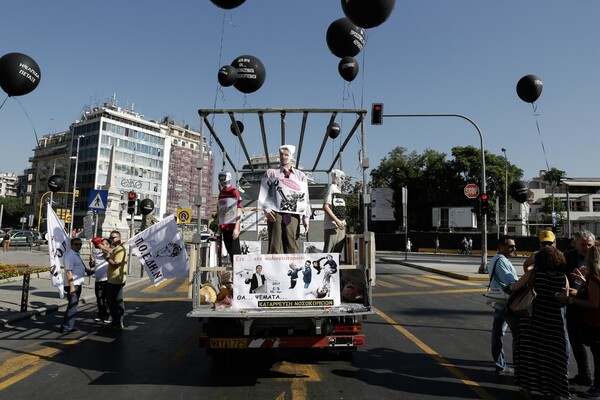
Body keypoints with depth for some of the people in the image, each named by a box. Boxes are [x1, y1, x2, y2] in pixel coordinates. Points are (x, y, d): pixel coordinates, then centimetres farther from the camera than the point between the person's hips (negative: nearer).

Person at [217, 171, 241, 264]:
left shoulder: (234, 192, -6)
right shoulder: (221, 194, 15)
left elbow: (238, 212, -10)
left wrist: (236, 228, -15)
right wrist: (219, 228, 17)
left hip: (232, 227, -7)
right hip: (224, 227, 7)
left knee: (235, 252, -6)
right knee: (229, 252, 10)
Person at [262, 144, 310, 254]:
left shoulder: (300, 175, 14)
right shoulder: (271, 172, 12)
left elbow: (305, 198, 11)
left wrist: (306, 218, 2)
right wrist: (267, 210, -11)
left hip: (293, 215, 1)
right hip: (275, 214, -1)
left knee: (293, 248, -1)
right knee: (274, 248, -2)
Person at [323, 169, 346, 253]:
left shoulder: (339, 190, 18)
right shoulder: (331, 188, -8)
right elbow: (325, 207, -19)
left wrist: (343, 222, 13)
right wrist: (337, 220, -22)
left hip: (340, 225, 9)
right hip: (332, 225, -9)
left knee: (338, 250, 13)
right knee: (328, 251, -8)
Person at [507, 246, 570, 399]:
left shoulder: (533, 273, -11)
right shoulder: (563, 278, -3)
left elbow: (514, 288, -11)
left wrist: (509, 286, 10)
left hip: (534, 320, -1)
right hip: (555, 322, 2)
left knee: (529, 353, 13)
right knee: (555, 357, 15)